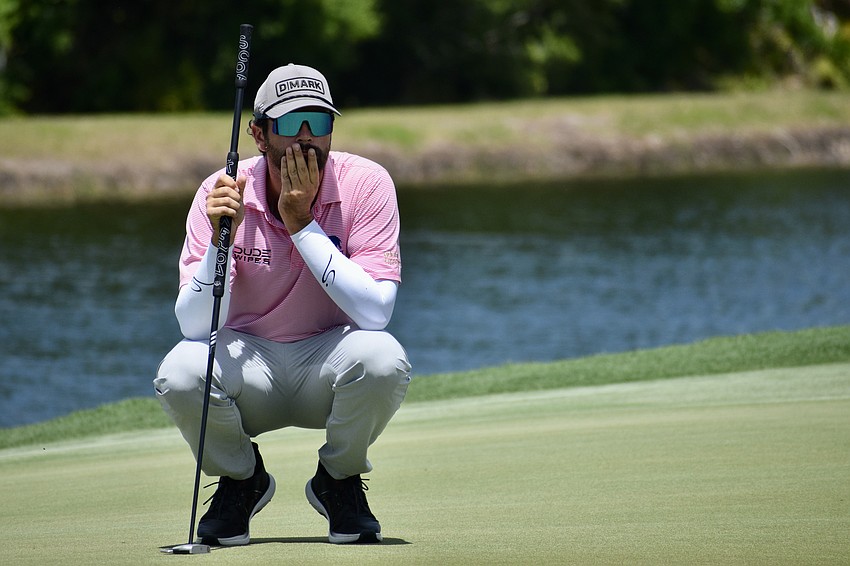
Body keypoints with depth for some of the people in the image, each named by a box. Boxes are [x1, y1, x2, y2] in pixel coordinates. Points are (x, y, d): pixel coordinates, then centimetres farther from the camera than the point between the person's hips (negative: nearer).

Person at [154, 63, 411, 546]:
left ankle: (339, 481, -1)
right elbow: (195, 327, -18)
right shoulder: (223, 193, -12)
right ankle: (241, 480, 3)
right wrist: (220, 238, -33)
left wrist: (301, 222, -28)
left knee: (383, 358, -34)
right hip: (250, 363, 1)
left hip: (329, 367, 0)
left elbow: (375, 312, -26)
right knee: (180, 374, -31)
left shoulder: (366, 184, -15)